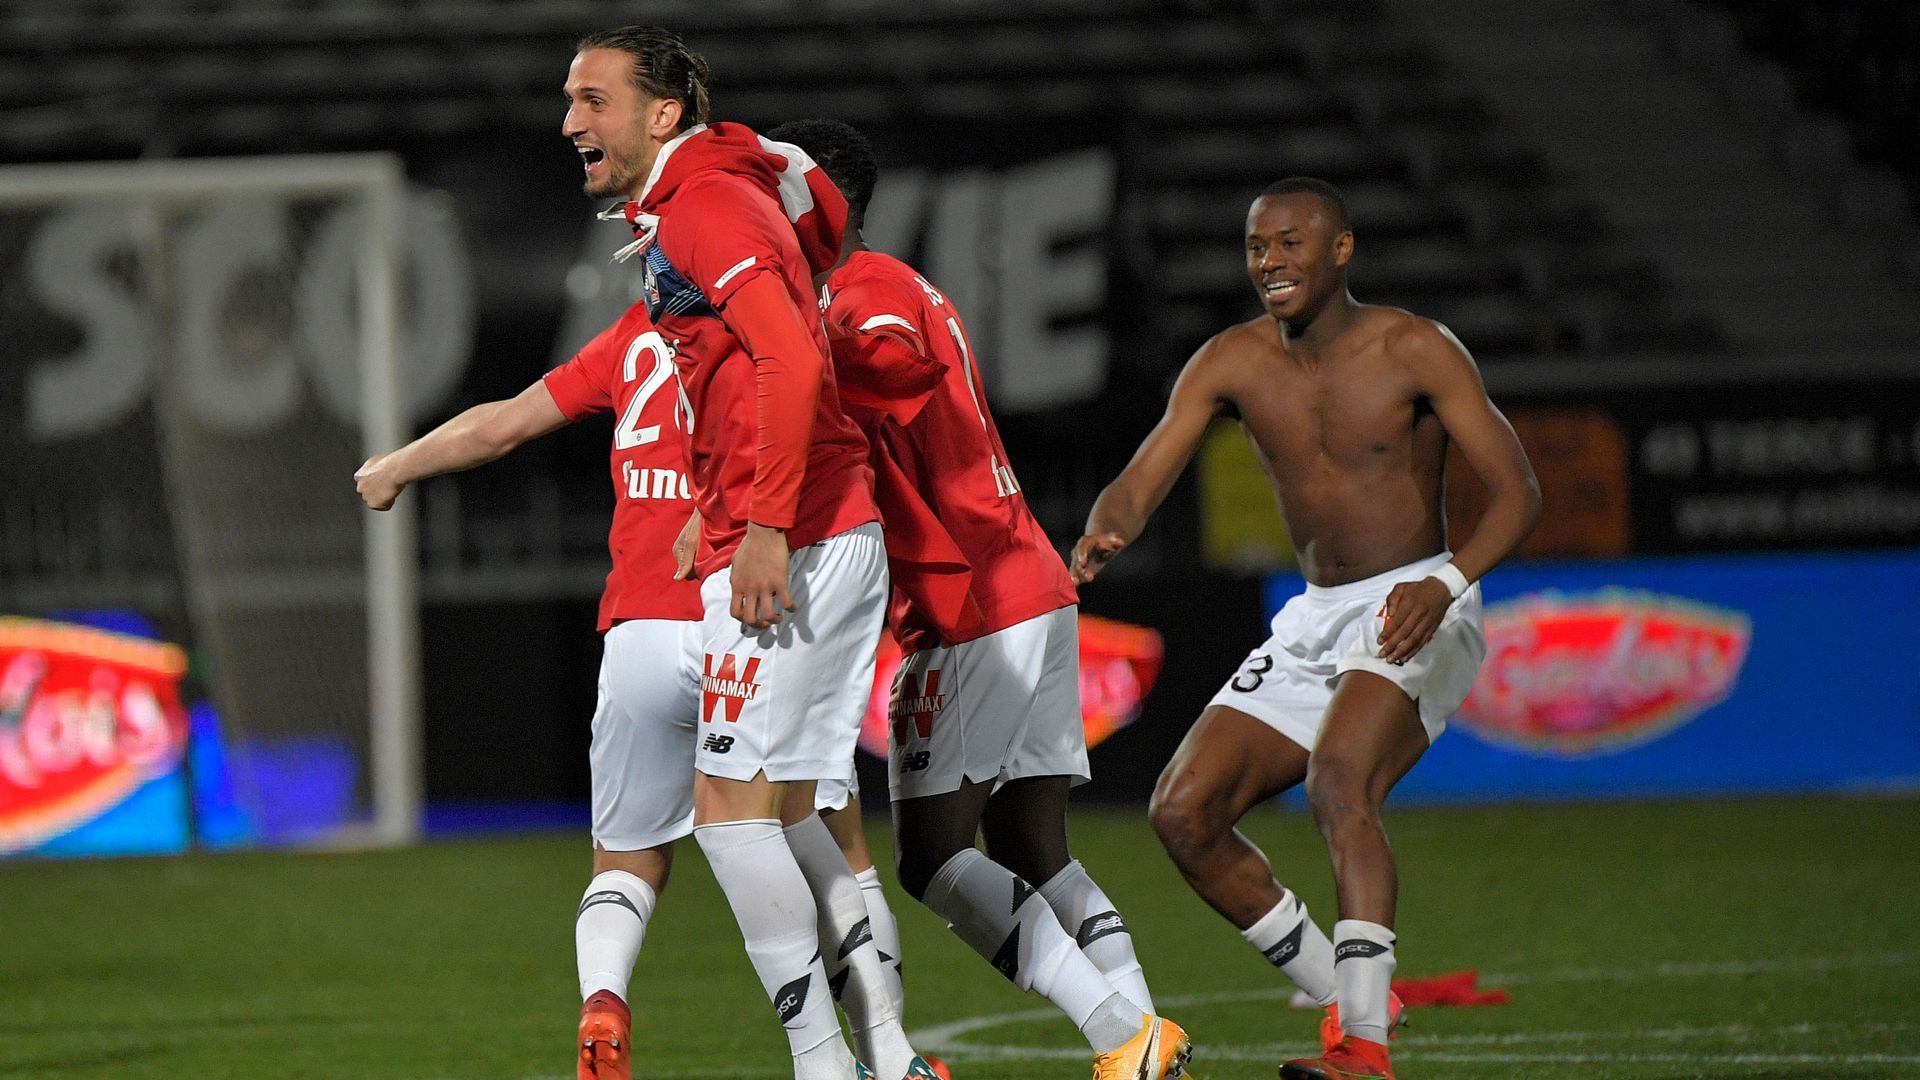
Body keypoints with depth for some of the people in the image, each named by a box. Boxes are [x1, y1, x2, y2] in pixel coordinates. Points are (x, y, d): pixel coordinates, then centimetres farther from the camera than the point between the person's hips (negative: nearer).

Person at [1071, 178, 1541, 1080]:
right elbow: (1141, 480, -5)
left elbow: (1517, 490, -13)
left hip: (1415, 611, -7)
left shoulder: (1413, 351, -11)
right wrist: (1104, 533, -31)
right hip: (1313, 622, 7)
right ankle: (1345, 999, 8)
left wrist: (1447, 583, -32)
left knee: (1337, 784, -32)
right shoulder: (1233, 363, 2)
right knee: (1182, 813, -5)